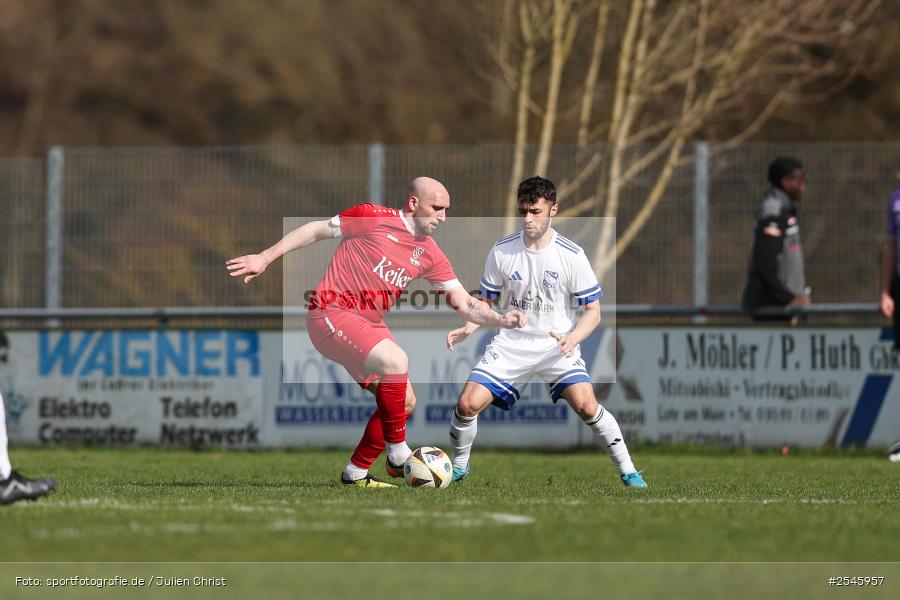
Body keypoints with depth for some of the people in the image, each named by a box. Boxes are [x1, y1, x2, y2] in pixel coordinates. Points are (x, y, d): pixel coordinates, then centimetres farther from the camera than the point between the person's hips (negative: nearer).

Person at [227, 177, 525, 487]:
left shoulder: (430, 255, 7)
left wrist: (501, 320, -11)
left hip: (369, 325, 8)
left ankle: (355, 473, 15)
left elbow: (464, 303, 7)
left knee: (405, 402, 3)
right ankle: (398, 455, -17)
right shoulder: (373, 218, -11)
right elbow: (316, 230, -2)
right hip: (331, 313, -8)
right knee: (396, 360, -29)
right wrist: (265, 258, -4)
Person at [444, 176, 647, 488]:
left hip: (557, 346, -2)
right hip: (511, 342, 2)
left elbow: (592, 311, -5)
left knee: (586, 406, -24)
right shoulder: (501, 251, -2)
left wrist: (572, 338, -25)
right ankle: (459, 467, 15)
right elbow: (486, 301, 11)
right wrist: (467, 329, -9)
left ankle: (627, 470, -7)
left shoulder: (571, 256, -9)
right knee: (468, 403, -12)